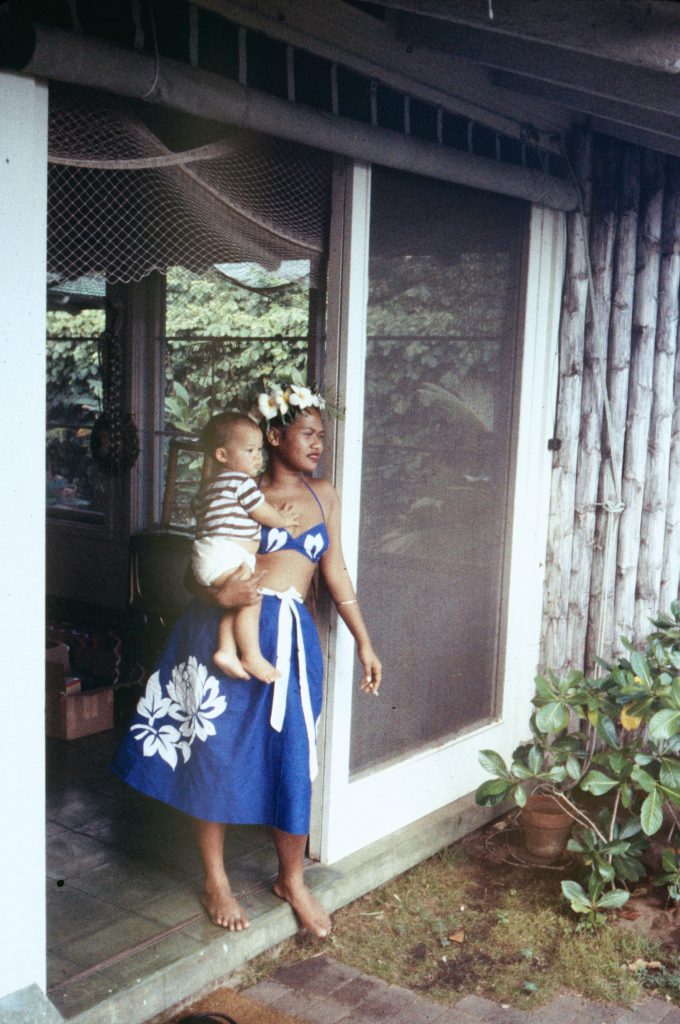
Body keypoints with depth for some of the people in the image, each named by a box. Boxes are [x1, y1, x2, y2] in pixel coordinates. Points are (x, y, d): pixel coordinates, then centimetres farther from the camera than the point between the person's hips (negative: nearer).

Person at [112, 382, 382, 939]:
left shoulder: (323, 495, 13)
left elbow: (336, 572, 14)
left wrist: (364, 642, 11)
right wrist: (218, 591, -19)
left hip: (287, 637, 2)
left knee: (291, 759, 3)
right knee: (216, 752, 5)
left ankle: (292, 879, 25)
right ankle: (216, 880, 23)